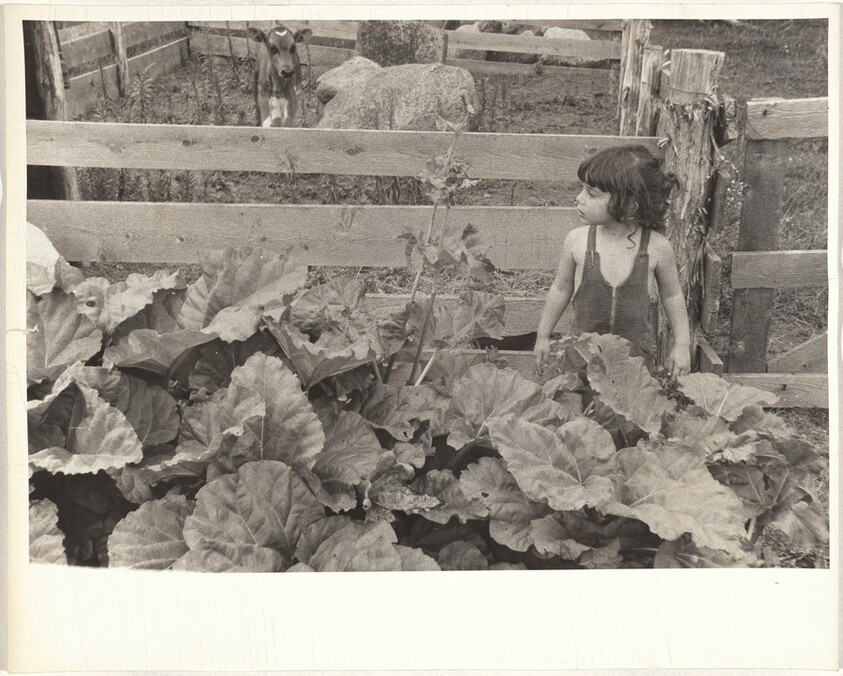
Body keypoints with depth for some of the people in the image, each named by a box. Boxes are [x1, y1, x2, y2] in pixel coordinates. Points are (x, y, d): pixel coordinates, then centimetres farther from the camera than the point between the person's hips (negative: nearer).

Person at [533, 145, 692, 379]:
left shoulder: (657, 247, -12)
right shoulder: (577, 241, -9)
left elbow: (672, 296, 4)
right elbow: (561, 288, 6)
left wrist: (681, 345, 6)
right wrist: (542, 336, 11)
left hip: (638, 358, -1)